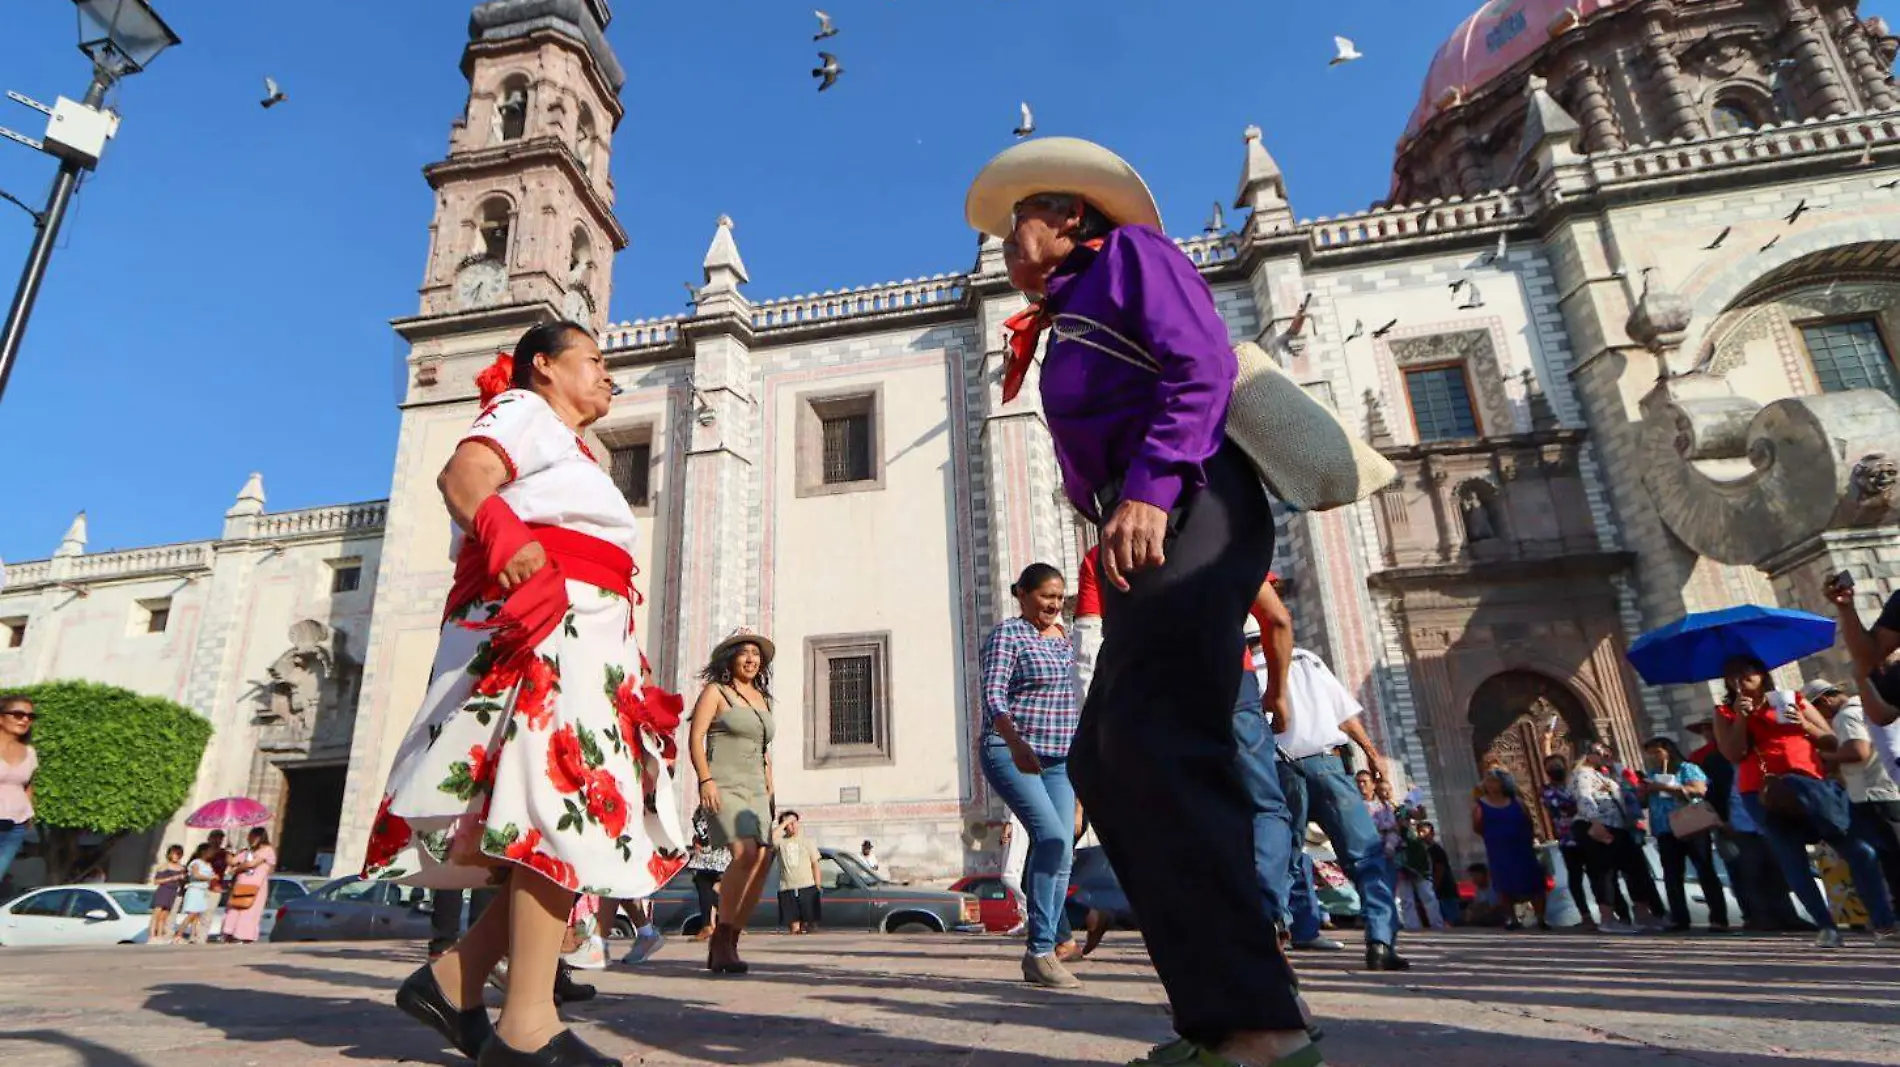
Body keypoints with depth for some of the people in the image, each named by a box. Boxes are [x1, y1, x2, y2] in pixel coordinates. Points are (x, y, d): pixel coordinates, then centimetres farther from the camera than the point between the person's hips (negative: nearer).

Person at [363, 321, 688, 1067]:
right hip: (544, 622, -10)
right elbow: (461, 475, -13)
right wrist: (503, 535, -33)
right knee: (564, 811, -19)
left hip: (580, 634, 10)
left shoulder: (563, 448, 34)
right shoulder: (526, 411, 7)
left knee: (578, 821, 3)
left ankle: (454, 977, 6)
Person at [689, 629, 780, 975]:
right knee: (746, 854, -24)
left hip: (755, 789, 7)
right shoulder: (716, 692, 3)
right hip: (723, 786, -6)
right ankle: (721, 940, -12)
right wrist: (706, 779, -18)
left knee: (763, 862, -8)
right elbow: (695, 738, -6)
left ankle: (726, 945, 1)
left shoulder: (762, 698, 21)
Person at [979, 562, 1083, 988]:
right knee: (1052, 837, -22)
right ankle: (1040, 949, -14)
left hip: (1057, 759, 7)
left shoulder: (1060, 637, 16)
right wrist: (1014, 742, -32)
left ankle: (1042, 953, 10)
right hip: (1011, 754, -7)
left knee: (1061, 852, 1)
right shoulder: (1006, 635, -6)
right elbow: (993, 695, -18)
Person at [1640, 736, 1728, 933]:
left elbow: (1700, 790, -15)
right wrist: (1645, 790, -2)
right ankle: (1679, 918, 6)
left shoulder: (1687, 768, 2)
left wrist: (1667, 787, -18)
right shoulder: (1651, 775, 18)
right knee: (1671, 875, 3)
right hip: (1665, 831, 5)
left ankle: (1718, 919, -3)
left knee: (1706, 872, -4)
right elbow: (1643, 800, 19)